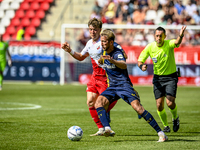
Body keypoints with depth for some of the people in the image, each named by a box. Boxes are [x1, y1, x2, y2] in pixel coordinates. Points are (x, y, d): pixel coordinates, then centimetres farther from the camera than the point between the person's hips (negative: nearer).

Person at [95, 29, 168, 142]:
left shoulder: (117, 53, -15)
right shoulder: (105, 52, 10)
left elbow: (124, 65, -40)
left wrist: (112, 61, -56)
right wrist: (101, 60, 18)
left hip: (124, 86, -7)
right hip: (112, 87, 7)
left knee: (138, 108, -20)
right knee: (99, 102, -20)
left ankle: (160, 133, -14)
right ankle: (108, 129, -33)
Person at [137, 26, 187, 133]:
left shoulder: (169, 44, -17)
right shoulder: (150, 47, -8)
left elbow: (177, 42, -41)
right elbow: (140, 60, 0)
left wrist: (180, 36, -65)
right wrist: (141, 66, -25)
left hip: (171, 77, -3)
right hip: (158, 78, 3)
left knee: (170, 103, -16)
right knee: (159, 105, -3)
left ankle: (175, 118, 17)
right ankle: (165, 126, 20)